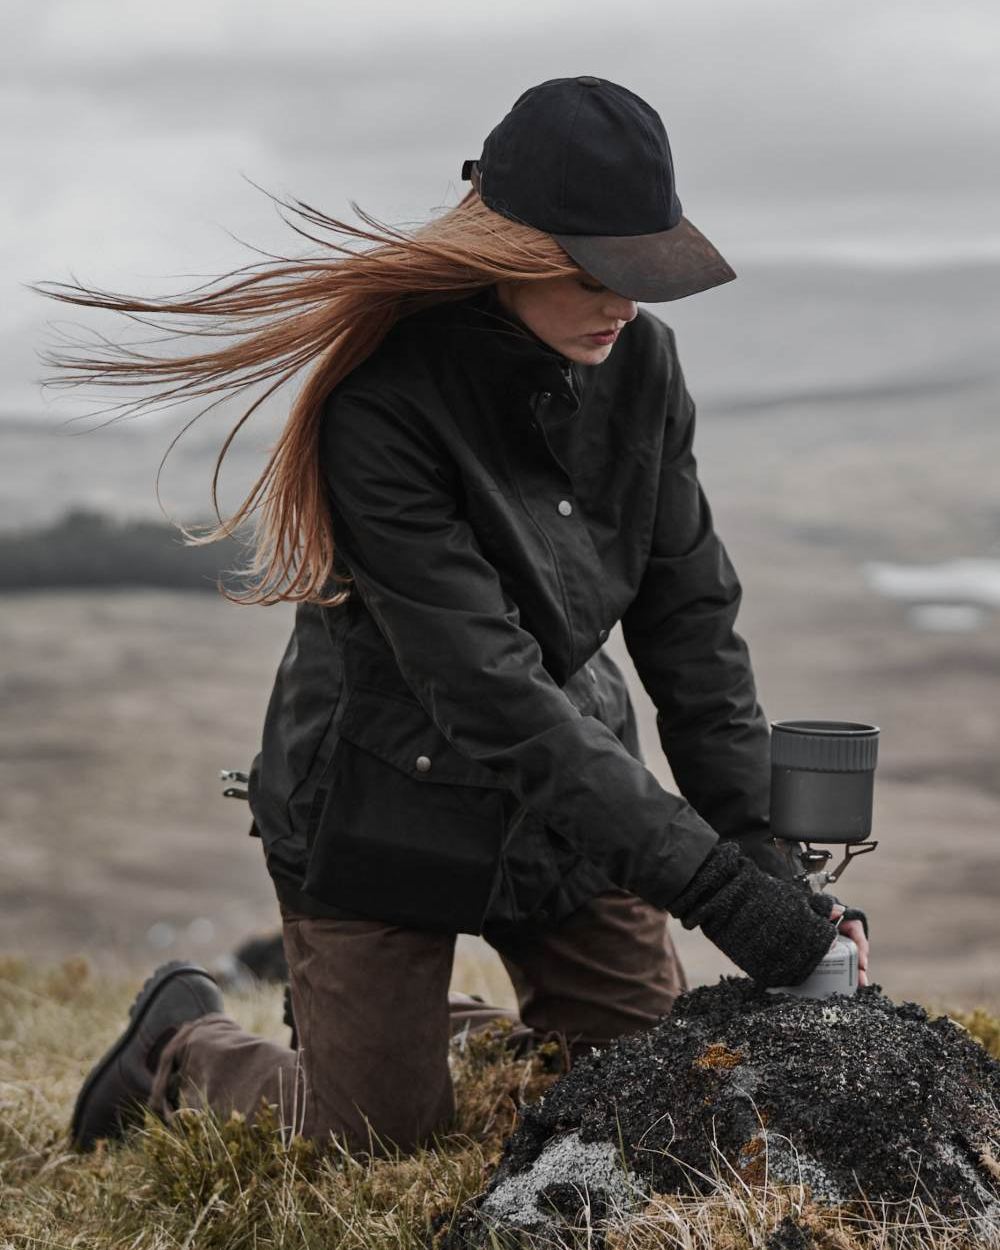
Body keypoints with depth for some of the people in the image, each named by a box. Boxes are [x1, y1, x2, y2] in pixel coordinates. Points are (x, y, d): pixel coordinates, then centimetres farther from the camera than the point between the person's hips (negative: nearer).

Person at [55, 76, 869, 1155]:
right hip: (387, 810, -6)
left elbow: (689, 612, -3)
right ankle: (186, 1043, 31)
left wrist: (757, 845, -12)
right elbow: (486, 685, -32)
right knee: (375, 1138, 1)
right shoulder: (385, 402, -27)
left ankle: (436, 1032, 35)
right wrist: (709, 881, -34)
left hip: (570, 781, 6)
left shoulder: (638, 361, -8)